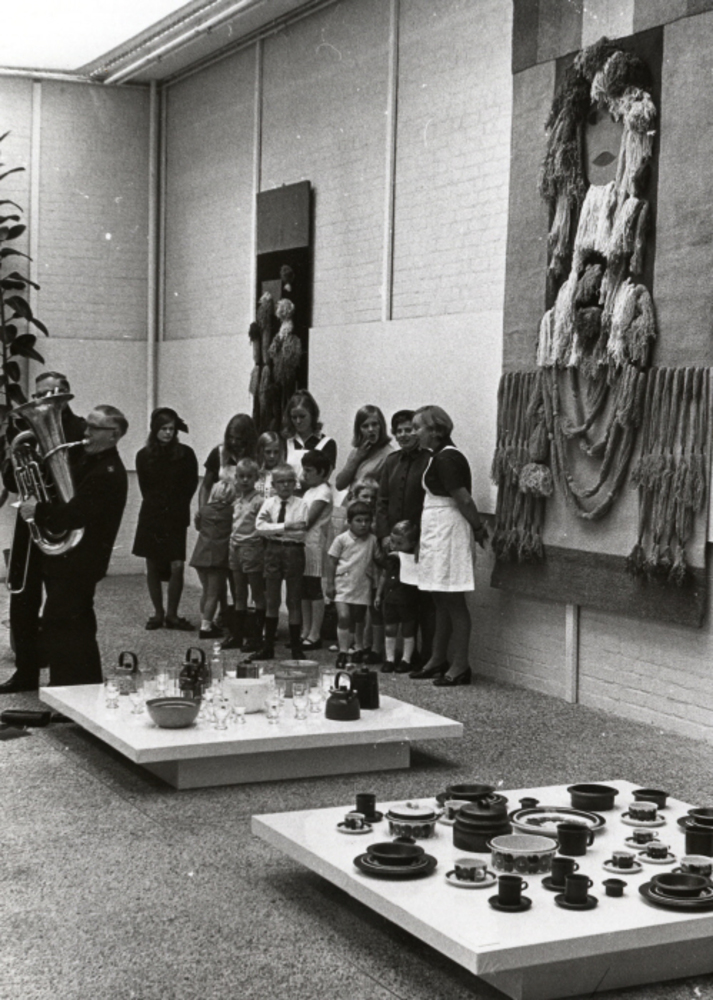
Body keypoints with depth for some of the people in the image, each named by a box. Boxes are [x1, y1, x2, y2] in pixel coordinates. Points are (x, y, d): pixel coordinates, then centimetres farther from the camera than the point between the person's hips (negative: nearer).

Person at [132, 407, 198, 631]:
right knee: (152, 567, 4)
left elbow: (191, 485, 2)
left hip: (176, 518, -1)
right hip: (151, 517, 1)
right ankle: (158, 613, 16)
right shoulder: (144, 456, 1)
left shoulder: (185, 454, -3)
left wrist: (177, 507, -2)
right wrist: (160, 506, 0)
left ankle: (172, 615, 4)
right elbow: (145, 489, 8)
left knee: (177, 567, -9)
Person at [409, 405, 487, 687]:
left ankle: (460, 666, -1)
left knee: (453, 600, -6)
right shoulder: (439, 457, 14)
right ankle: (437, 660, 22)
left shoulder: (446, 458, -17)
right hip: (436, 534, 10)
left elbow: (463, 499, -18)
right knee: (442, 601, 15)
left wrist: (479, 529, -9)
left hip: (448, 533, -10)